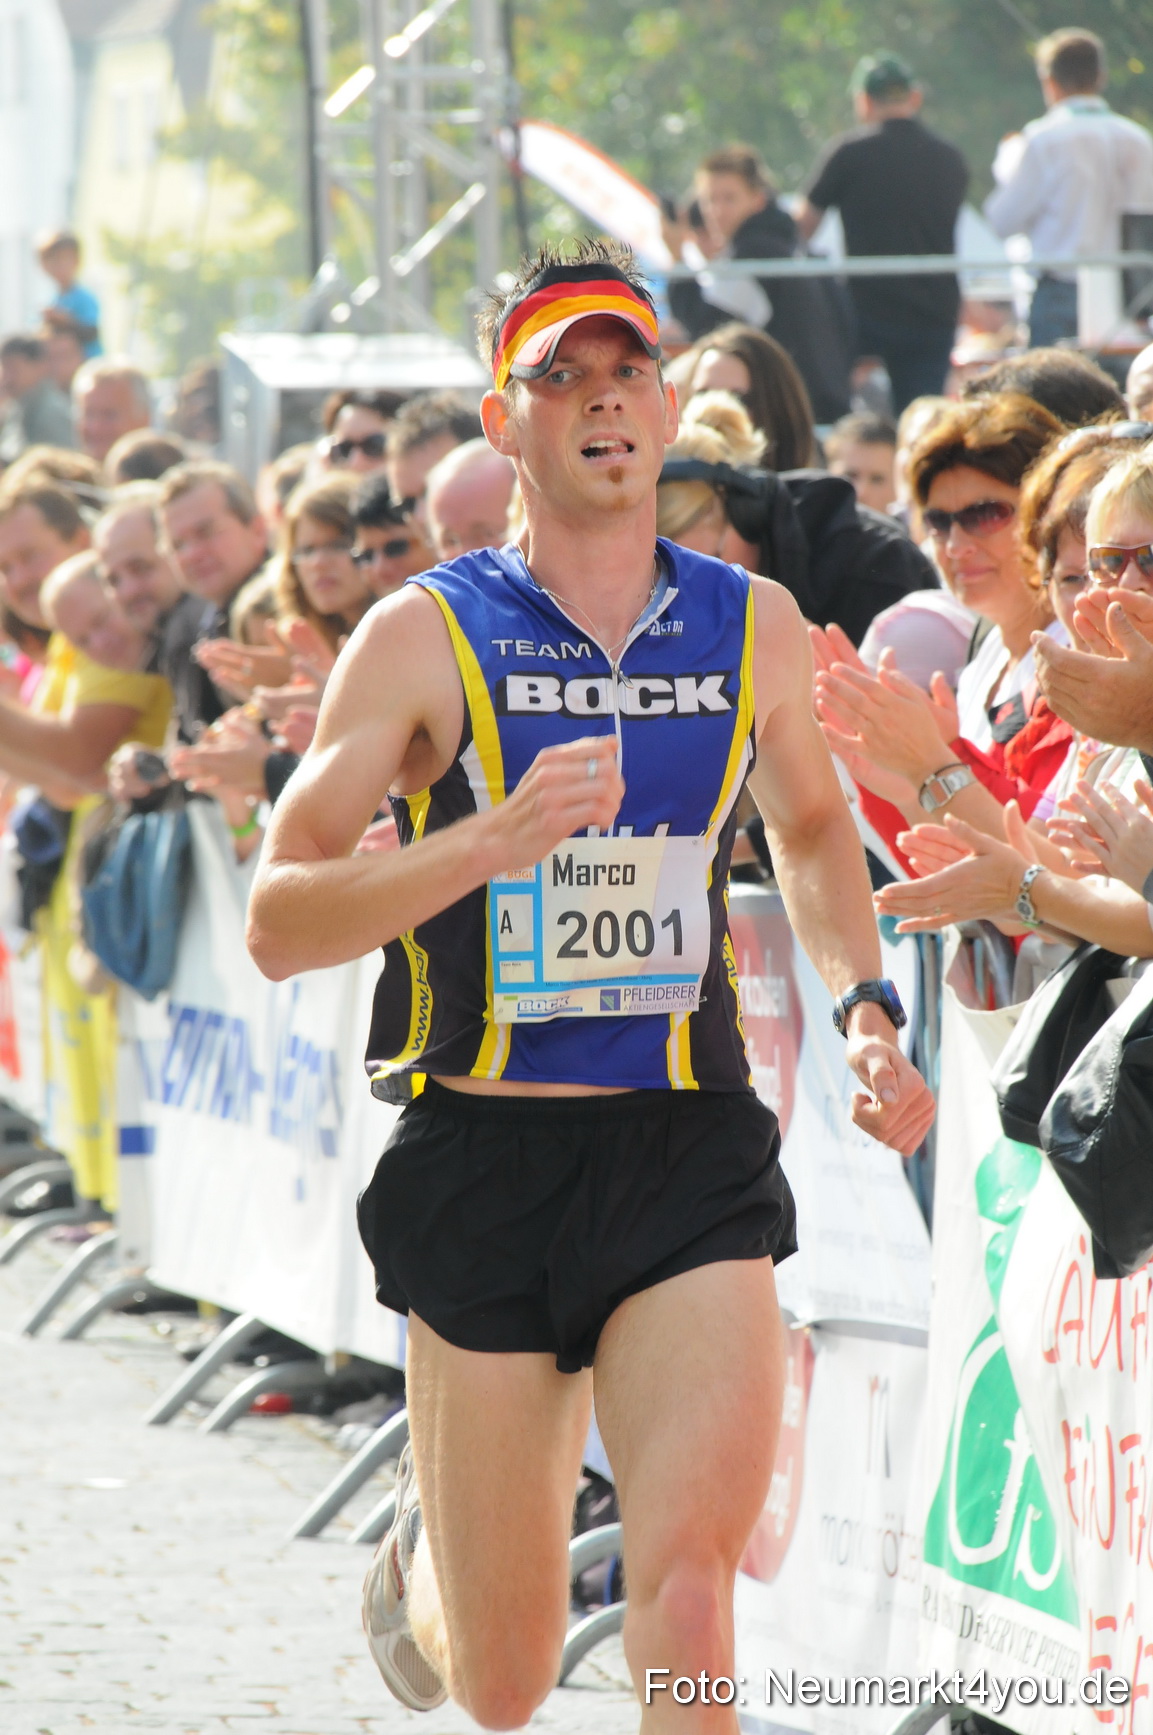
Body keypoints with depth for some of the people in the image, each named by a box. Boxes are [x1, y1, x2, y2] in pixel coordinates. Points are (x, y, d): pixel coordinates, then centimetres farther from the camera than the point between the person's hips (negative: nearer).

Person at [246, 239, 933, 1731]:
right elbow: (277, 923, -9)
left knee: (689, 1566, -23)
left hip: (693, 1155, 2)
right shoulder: (427, 636, -3)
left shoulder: (752, 627, 7)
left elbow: (811, 828, 28)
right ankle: (424, 1540, 44)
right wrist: (495, 841, -23)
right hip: (486, 1155, -1)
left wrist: (866, 1008, 11)